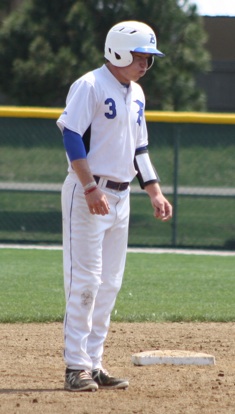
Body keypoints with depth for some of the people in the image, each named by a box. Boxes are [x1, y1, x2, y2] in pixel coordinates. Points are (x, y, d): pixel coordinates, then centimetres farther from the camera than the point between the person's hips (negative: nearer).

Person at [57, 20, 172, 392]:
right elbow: (72, 137, -18)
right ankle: (76, 366, -7)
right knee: (85, 280, -10)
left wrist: (155, 192, 14)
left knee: (109, 284, 7)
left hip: (120, 195, 8)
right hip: (88, 194, -8)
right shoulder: (89, 86, -10)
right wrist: (91, 188, -24)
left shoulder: (136, 95, 15)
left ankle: (93, 363, 11)